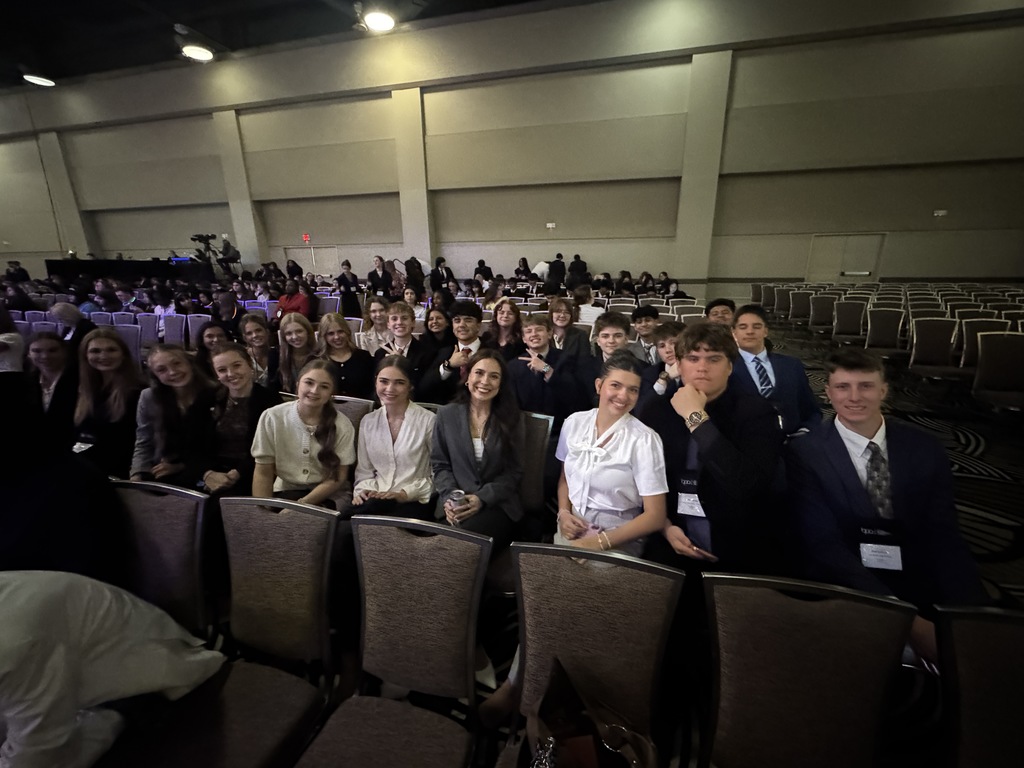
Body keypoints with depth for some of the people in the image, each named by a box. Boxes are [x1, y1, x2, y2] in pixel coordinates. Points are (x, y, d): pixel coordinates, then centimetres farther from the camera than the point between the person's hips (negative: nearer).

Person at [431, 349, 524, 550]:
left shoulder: (511, 418, 2)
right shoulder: (447, 414, 6)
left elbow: (514, 472, 1)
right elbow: (439, 464, 8)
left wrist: (482, 498, -13)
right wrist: (449, 497, -11)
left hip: (497, 505, -1)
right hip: (455, 505, 1)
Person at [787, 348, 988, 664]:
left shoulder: (925, 448, 3)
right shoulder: (805, 454, -10)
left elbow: (944, 536, 0)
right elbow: (825, 546, -15)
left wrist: (971, 613, -17)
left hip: (924, 587, 4)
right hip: (848, 594, -4)